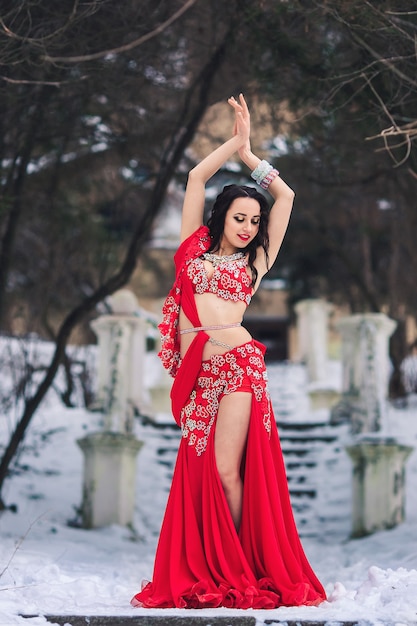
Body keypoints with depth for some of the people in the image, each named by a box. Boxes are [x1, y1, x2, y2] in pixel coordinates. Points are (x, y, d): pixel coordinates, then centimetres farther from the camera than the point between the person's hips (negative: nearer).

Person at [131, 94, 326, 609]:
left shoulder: (256, 259, 15)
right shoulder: (195, 248, 16)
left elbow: (285, 195, 20)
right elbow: (197, 176, 14)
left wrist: (247, 153, 25)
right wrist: (235, 140, 19)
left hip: (237, 364, -2)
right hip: (194, 371, 2)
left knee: (226, 470, -9)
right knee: (199, 469, 1)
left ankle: (236, 572, -1)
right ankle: (202, 573, 6)